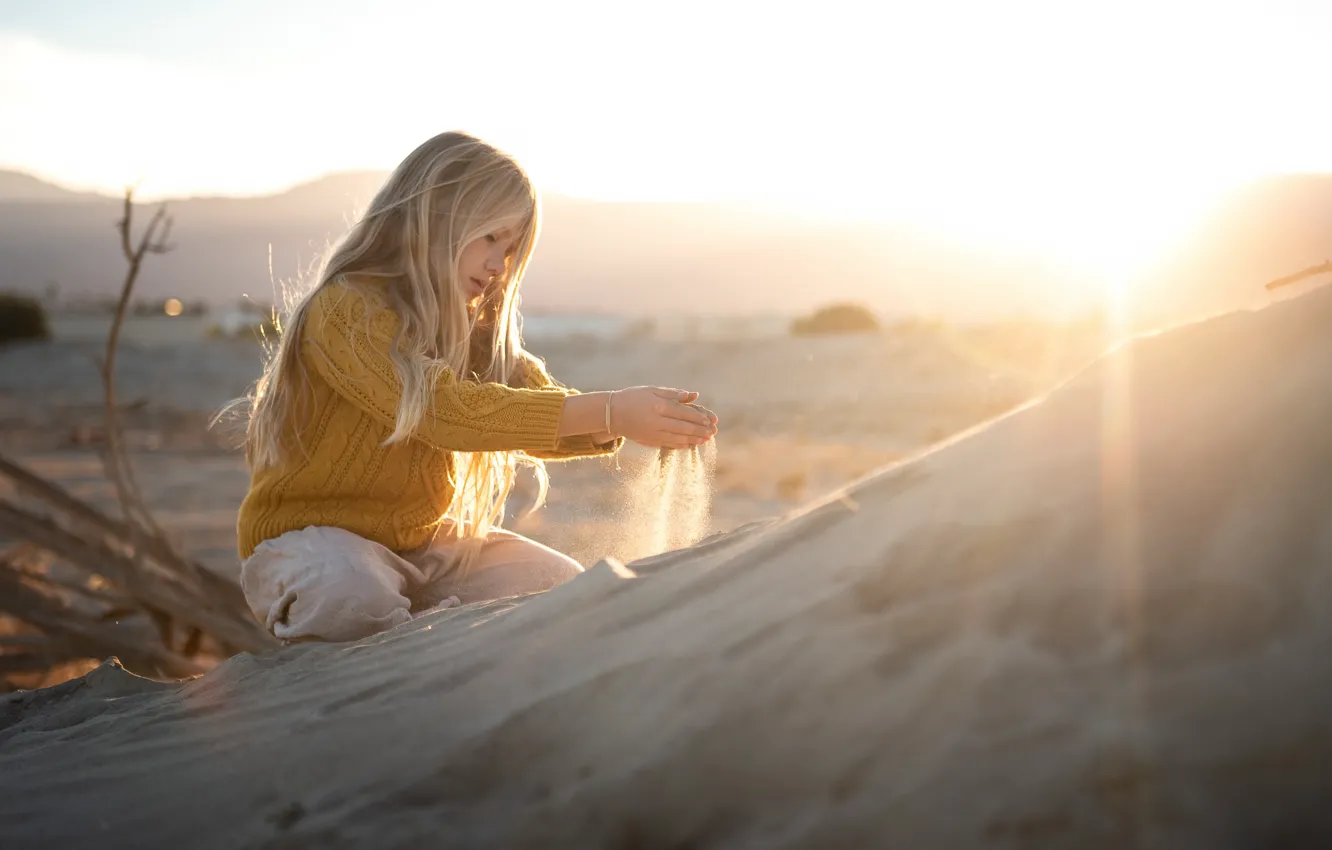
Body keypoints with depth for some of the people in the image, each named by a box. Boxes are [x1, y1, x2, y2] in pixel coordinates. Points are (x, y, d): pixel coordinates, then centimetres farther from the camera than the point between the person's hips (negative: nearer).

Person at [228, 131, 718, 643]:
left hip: (424, 542, 7)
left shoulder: (471, 328, 7)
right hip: (310, 537, -7)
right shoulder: (345, 311, -21)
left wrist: (635, 423, -26)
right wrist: (608, 412, -39)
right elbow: (443, 408, -34)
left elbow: (543, 414, -4)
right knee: (347, 591, -39)